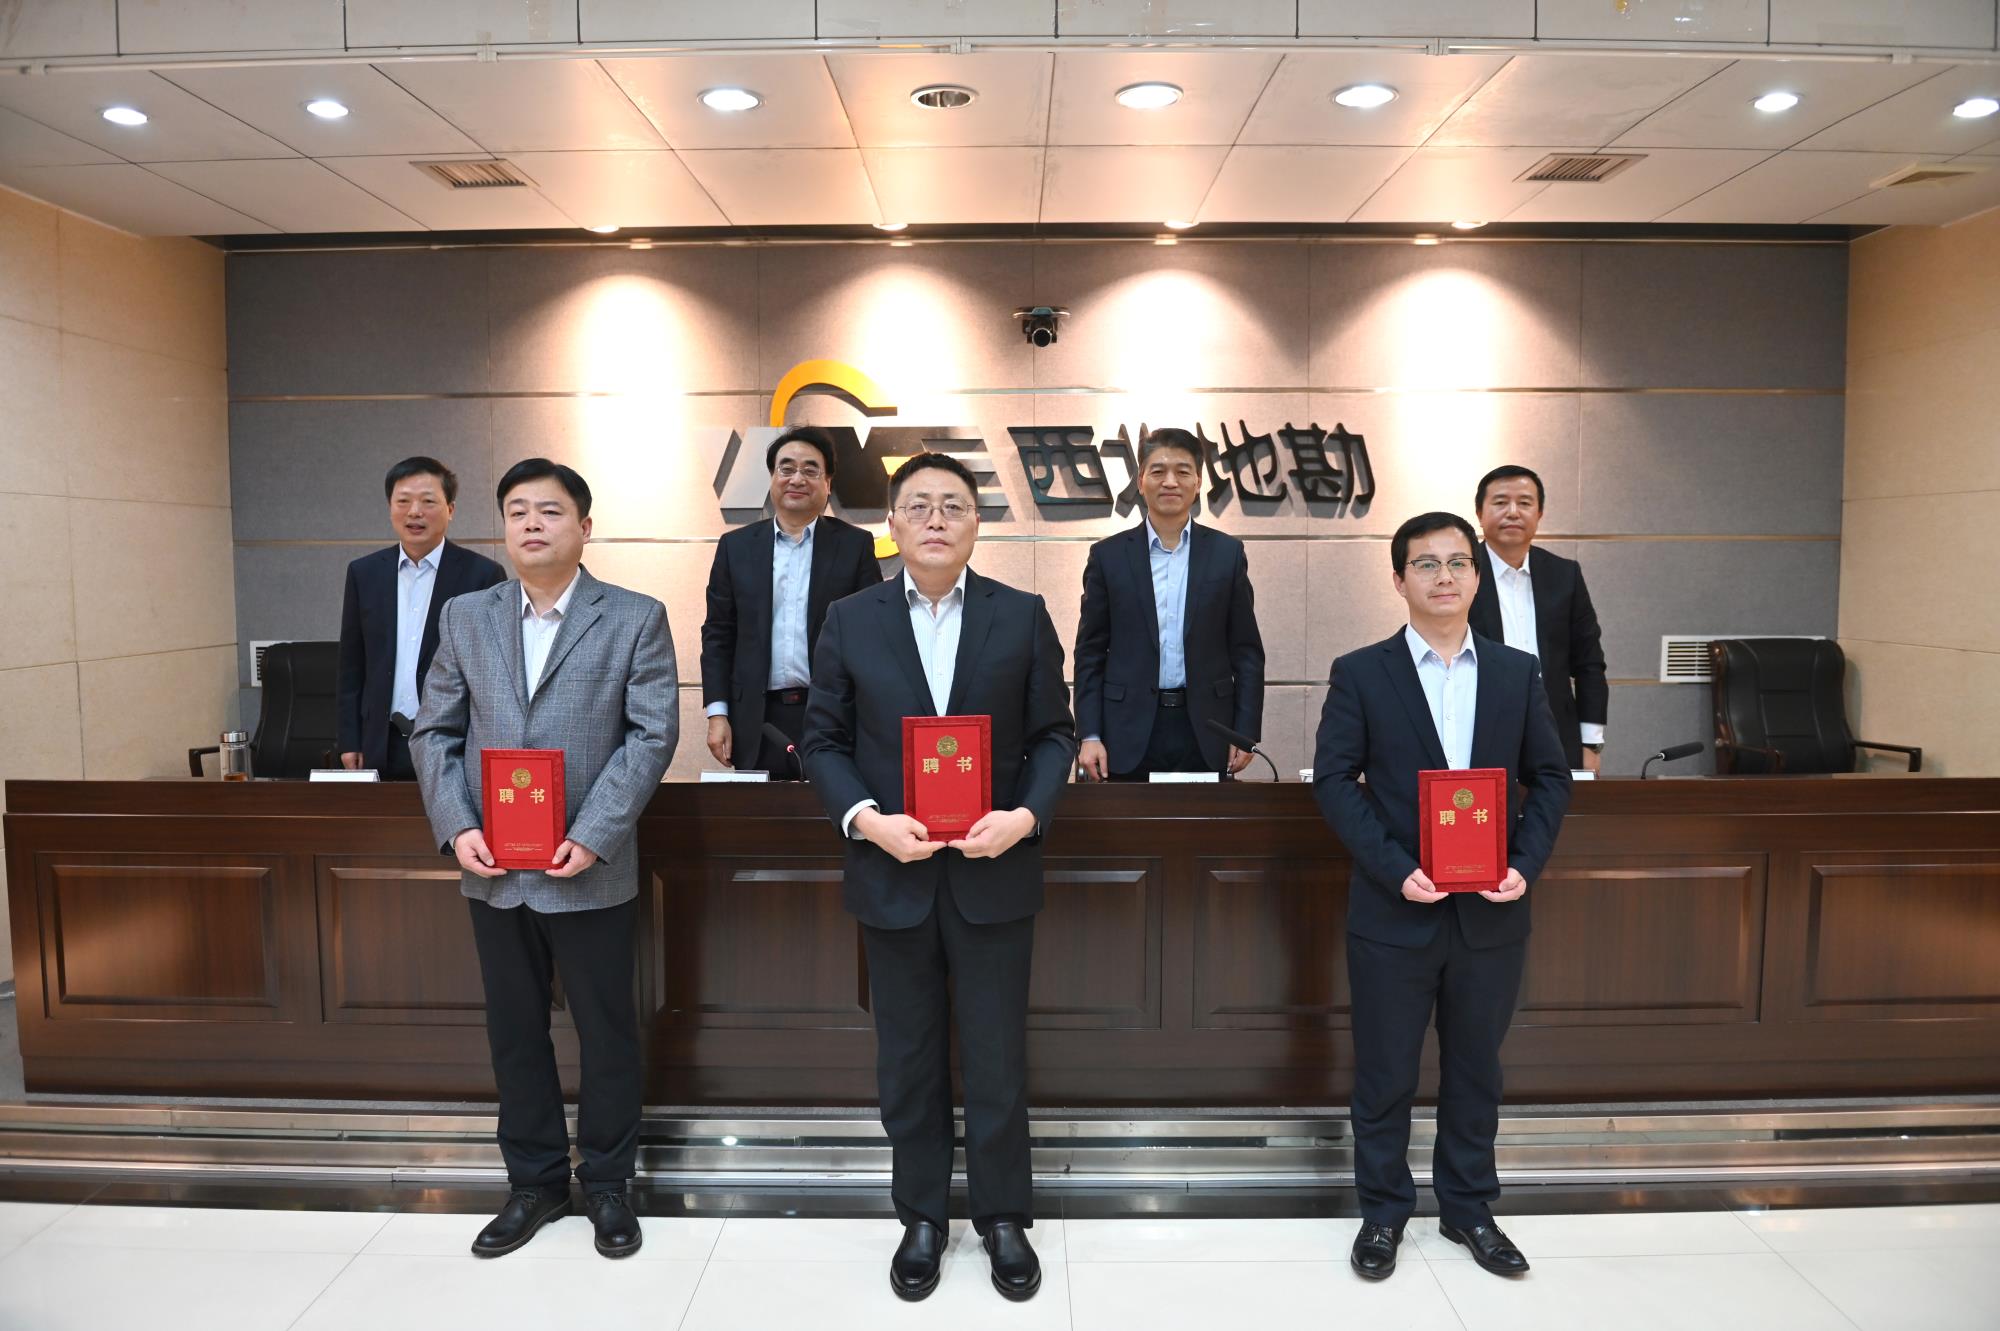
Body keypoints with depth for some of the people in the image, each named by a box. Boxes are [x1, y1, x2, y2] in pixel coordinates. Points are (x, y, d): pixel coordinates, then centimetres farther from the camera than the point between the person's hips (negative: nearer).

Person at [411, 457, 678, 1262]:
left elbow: (652, 734, -8)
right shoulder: (464, 618, 9)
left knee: (606, 1032, 8)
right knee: (514, 1032, 14)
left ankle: (607, 1184, 26)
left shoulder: (635, 619, -2)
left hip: (591, 871, -3)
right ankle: (534, 1181, 31)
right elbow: (435, 732, 8)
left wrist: (594, 834, -17)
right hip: (493, 870, 3)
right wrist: (456, 828, -6)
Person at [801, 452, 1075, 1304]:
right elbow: (823, 740, 2)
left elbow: (1053, 734, 2)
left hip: (994, 874, 0)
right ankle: (922, 1216, 32)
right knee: (908, 1060, 14)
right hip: (893, 876, 1)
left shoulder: (1023, 617, 0)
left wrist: (1025, 815, -15)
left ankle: (1004, 1217, 29)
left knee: (997, 1058, 10)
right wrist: (866, 818, -14)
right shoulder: (849, 620, 1)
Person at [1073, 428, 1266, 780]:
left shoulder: (1227, 553, 5)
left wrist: (1246, 732, -1)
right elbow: (1090, 653, 3)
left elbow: (1247, 651, 6)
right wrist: (1090, 735, -4)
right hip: (1131, 732, 0)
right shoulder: (1109, 556, 4)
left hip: (1206, 731, 1)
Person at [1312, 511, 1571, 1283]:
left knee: (1475, 1068, 17)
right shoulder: (1360, 674, -4)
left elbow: (1550, 777, 7)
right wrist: (1395, 869, -18)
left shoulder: (1517, 673, 6)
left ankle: (1469, 1207, 35)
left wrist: (1526, 864, -8)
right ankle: (1383, 1212, 27)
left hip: (1491, 913, 3)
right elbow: (1335, 779, -8)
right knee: (1384, 1074, 9)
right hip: (1394, 910, -3)